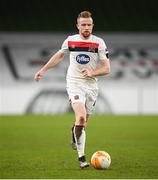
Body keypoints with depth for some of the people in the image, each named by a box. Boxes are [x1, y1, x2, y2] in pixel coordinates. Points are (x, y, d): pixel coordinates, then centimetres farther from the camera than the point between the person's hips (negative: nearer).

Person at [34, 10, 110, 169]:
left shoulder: (99, 43, -3)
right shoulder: (70, 41, 1)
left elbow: (107, 68, -4)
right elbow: (59, 55, 22)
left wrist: (92, 73, -21)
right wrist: (43, 70, 24)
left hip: (91, 85, 2)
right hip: (74, 83, -2)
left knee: (83, 122, 9)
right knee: (81, 117, -23)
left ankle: (75, 132, 48)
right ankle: (81, 157, -16)